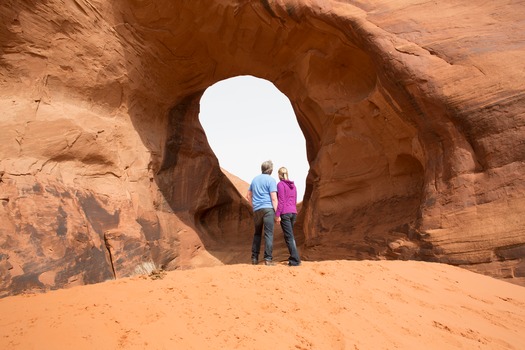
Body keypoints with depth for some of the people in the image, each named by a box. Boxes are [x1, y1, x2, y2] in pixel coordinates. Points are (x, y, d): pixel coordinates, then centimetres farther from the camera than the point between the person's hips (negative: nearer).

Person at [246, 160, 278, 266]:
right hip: (268, 208, -5)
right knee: (268, 234, -4)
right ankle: (268, 259, -8)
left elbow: (248, 196, 22)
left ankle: (254, 258, 14)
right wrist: (277, 213, -7)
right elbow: (274, 198, -10)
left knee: (257, 234, 14)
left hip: (256, 210, 5)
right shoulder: (271, 180, -3)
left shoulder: (255, 179, 16)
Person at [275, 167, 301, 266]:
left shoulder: (280, 184, -7)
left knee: (289, 237, -7)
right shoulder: (293, 185, 14)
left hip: (285, 213, -7)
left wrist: (277, 214, -13)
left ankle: (295, 260, -11)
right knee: (290, 235, 18)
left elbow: (281, 201, -14)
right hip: (293, 212, 7)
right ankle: (293, 257, 21)